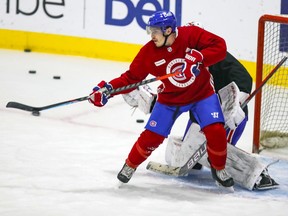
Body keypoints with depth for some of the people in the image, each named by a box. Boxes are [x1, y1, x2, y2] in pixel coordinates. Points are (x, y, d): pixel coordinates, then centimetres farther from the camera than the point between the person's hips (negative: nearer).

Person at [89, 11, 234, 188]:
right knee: (151, 137, -4)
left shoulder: (192, 34, -22)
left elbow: (220, 46, -25)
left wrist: (199, 58, -39)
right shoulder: (149, 52, -16)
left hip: (202, 93, -1)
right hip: (170, 99, 1)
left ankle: (219, 168, 11)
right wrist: (108, 89, -25)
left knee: (216, 131, -15)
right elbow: (131, 77, -11)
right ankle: (130, 165, 23)